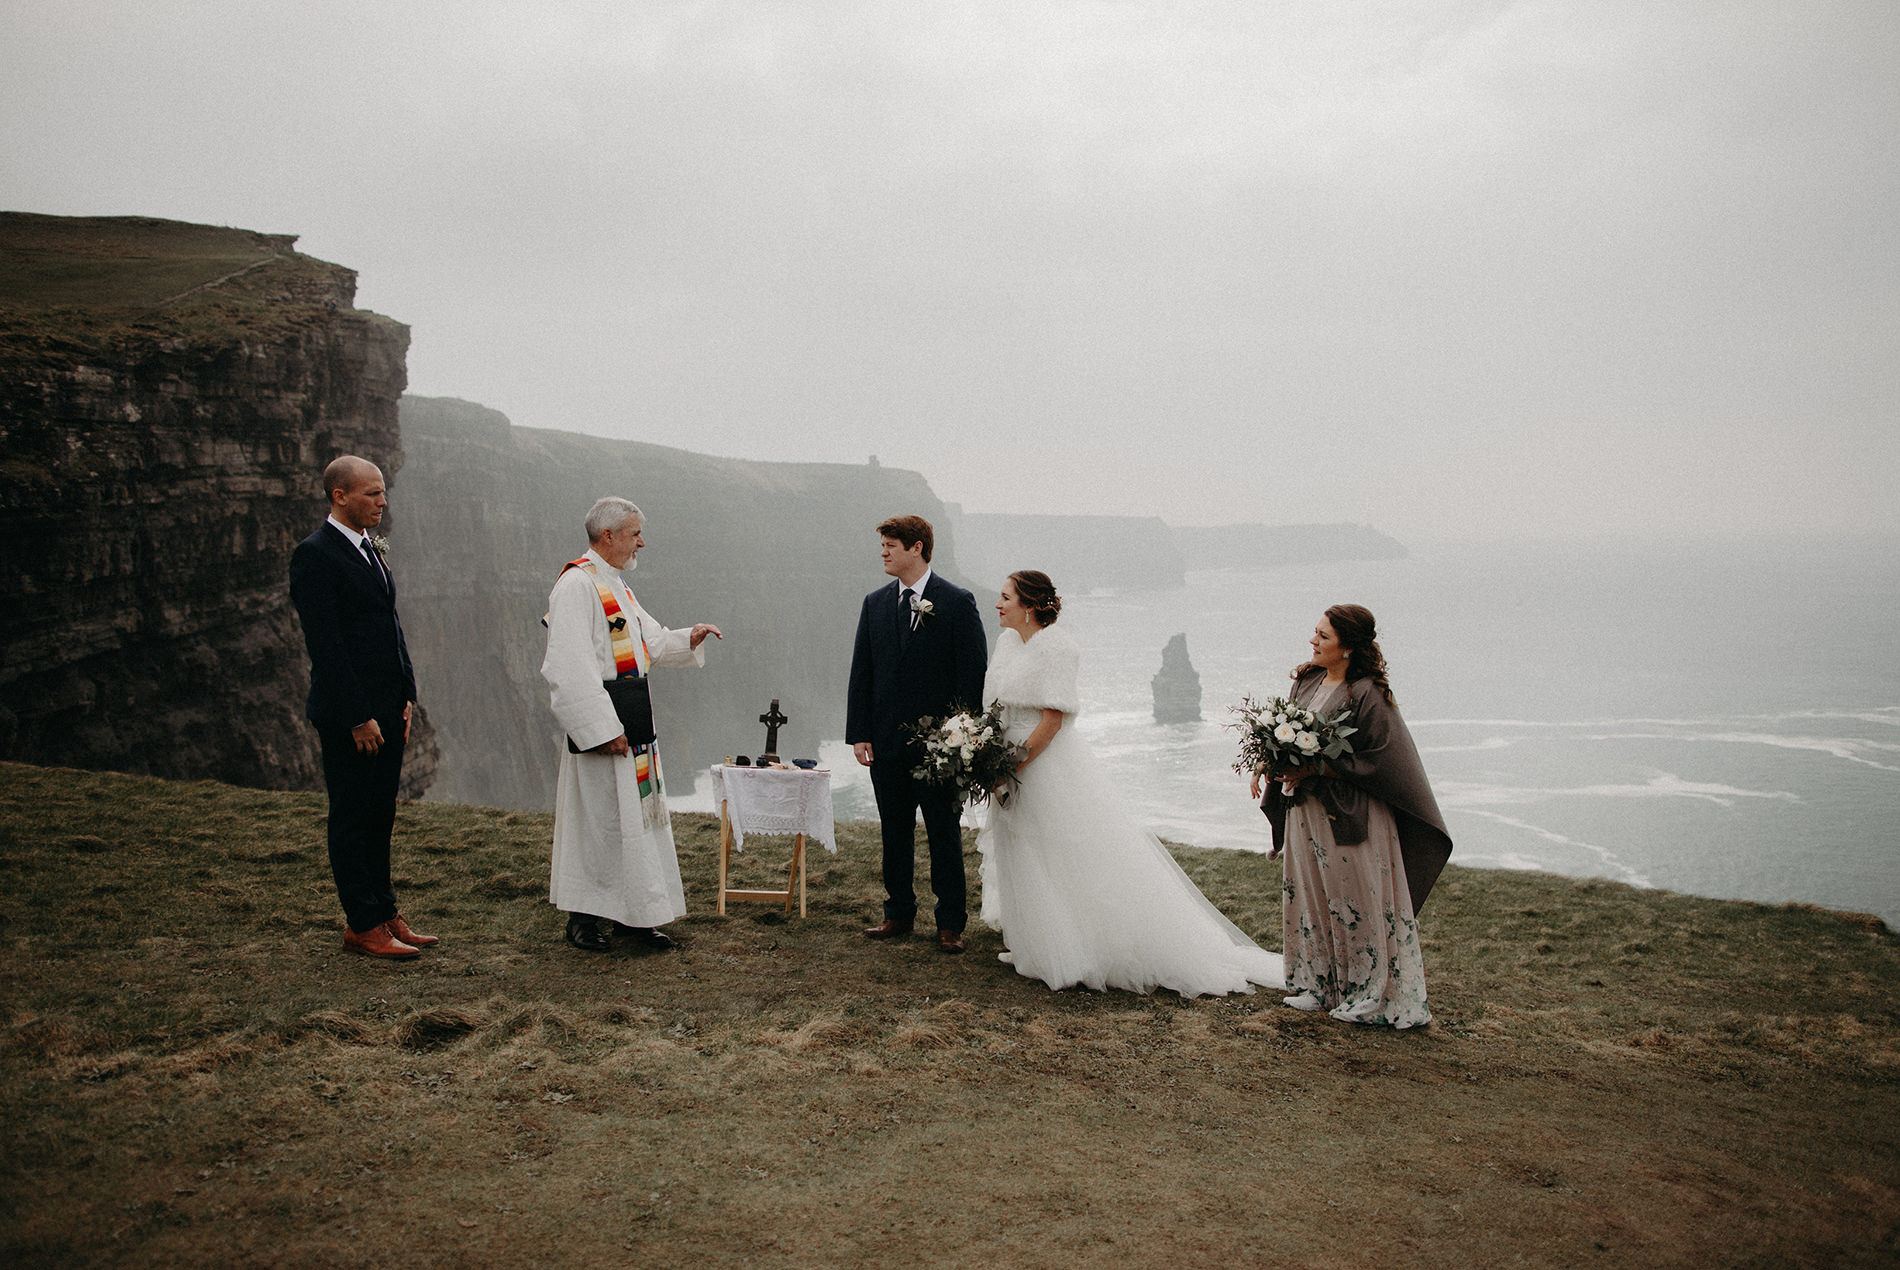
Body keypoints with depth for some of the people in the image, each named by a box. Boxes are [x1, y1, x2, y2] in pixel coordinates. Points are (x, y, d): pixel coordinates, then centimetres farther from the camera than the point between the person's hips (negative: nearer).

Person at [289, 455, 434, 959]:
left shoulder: (372, 549, 14)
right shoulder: (314, 555, -13)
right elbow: (325, 645, -17)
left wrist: (407, 693, 12)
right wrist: (358, 717, -18)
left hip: (387, 709, 8)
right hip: (347, 714, -8)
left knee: (380, 814, 14)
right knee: (353, 817, 1)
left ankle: (383, 912, 23)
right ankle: (363, 925, 9)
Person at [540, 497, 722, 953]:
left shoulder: (616, 586, 16)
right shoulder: (577, 585, -14)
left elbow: (649, 641, 25)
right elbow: (571, 666, -21)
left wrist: (688, 639, 6)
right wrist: (603, 728, -23)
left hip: (633, 726, 10)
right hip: (601, 724, -10)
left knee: (640, 813, 11)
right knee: (596, 818, -3)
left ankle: (632, 914, 19)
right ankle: (582, 918, 9)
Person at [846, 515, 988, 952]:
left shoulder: (958, 602, -4)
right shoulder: (875, 603, 9)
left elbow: (974, 671, -5)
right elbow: (861, 672, 9)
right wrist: (858, 733, 2)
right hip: (887, 741, 4)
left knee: (945, 835, 4)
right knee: (894, 834, 12)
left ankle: (951, 923, 14)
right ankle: (899, 913, 24)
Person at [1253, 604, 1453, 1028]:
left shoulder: (1367, 695, -18)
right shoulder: (1308, 679, 5)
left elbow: (1375, 758, -18)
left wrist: (1315, 770, -20)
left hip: (1351, 814, -7)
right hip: (1305, 808, 8)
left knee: (1357, 903, 3)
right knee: (1310, 896, 14)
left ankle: (1370, 993, 17)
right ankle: (1319, 985, 28)